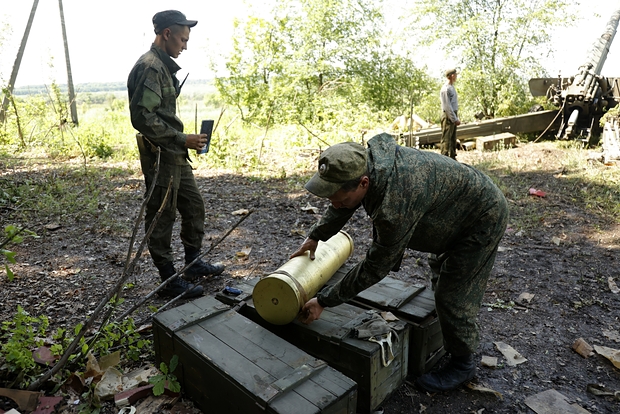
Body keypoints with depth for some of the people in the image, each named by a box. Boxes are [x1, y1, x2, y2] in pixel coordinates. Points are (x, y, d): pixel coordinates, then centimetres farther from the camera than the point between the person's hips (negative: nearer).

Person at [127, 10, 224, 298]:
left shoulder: (164, 66, 15)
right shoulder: (149, 67, -16)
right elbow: (143, 117, -24)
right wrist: (182, 139, -20)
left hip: (175, 155, 10)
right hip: (159, 156, -10)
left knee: (194, 205, 16)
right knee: (161, 217, 0)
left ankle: (194, 263, 31)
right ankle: (169, 280, 13)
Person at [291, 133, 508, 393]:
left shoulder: (396, 206, -44)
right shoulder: (363, 161, -18)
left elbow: (375, 268, -31)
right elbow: (342, 208, 4)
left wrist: (324, 301, -23)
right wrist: (314, 237, 8)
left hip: (483, 218, -9)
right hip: (454, 212, 9)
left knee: (453, 297, -4)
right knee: (442, 281, 24)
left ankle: (462, 363, 22)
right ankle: (447, 340, 47)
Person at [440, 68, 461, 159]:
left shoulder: (452, 87, 16)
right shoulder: (445, 89, -14)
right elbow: (447, 106, -18)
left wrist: (456, 118, 16)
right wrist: (455, 119, -17)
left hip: (453, 115, 10)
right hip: (448, 116, -10)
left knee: (453, 139, 13)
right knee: (446, 139, -7)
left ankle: (453, 158, 20)